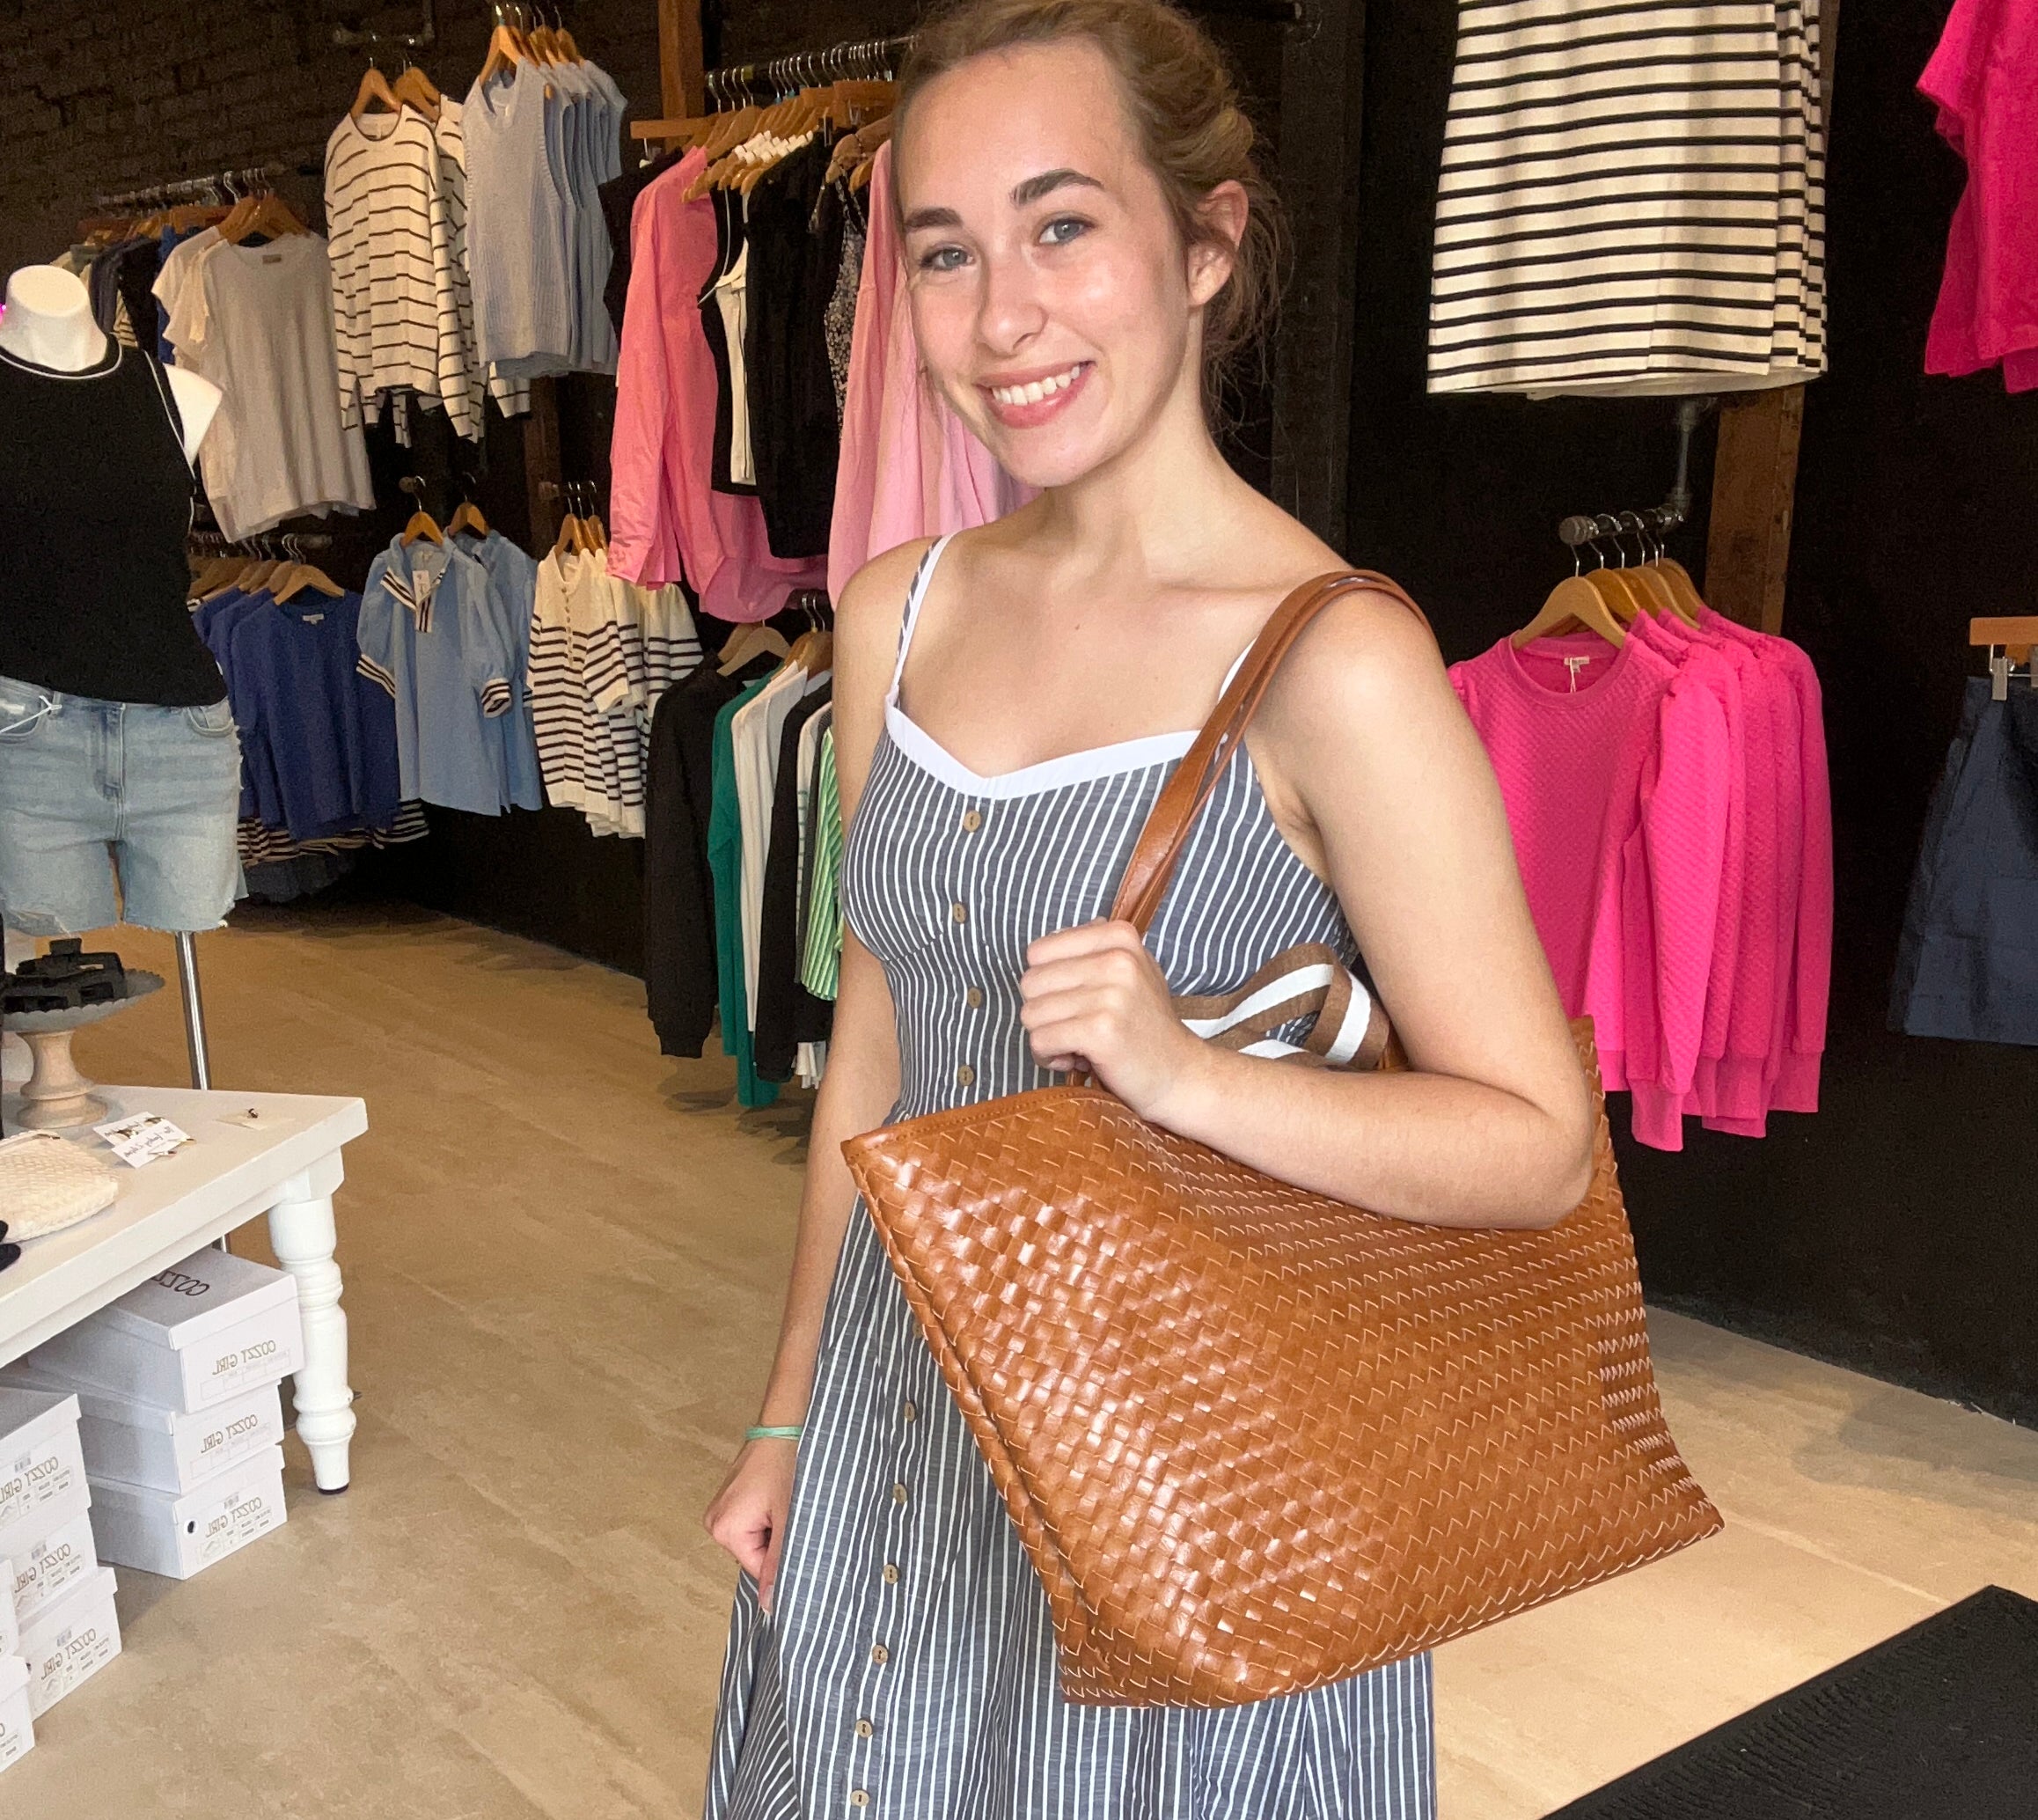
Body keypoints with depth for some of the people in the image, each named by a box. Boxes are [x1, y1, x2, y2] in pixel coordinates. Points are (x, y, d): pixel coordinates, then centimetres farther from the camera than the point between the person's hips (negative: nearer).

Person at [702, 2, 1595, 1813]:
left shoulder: (1333, 663, -19)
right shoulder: (897, 613, 0)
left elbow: (1539, 1144, -15)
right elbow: (874, 1041, 7)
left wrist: (1188, 1073, -30)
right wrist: (792, 1417, 12)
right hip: (901, 1415, 6)